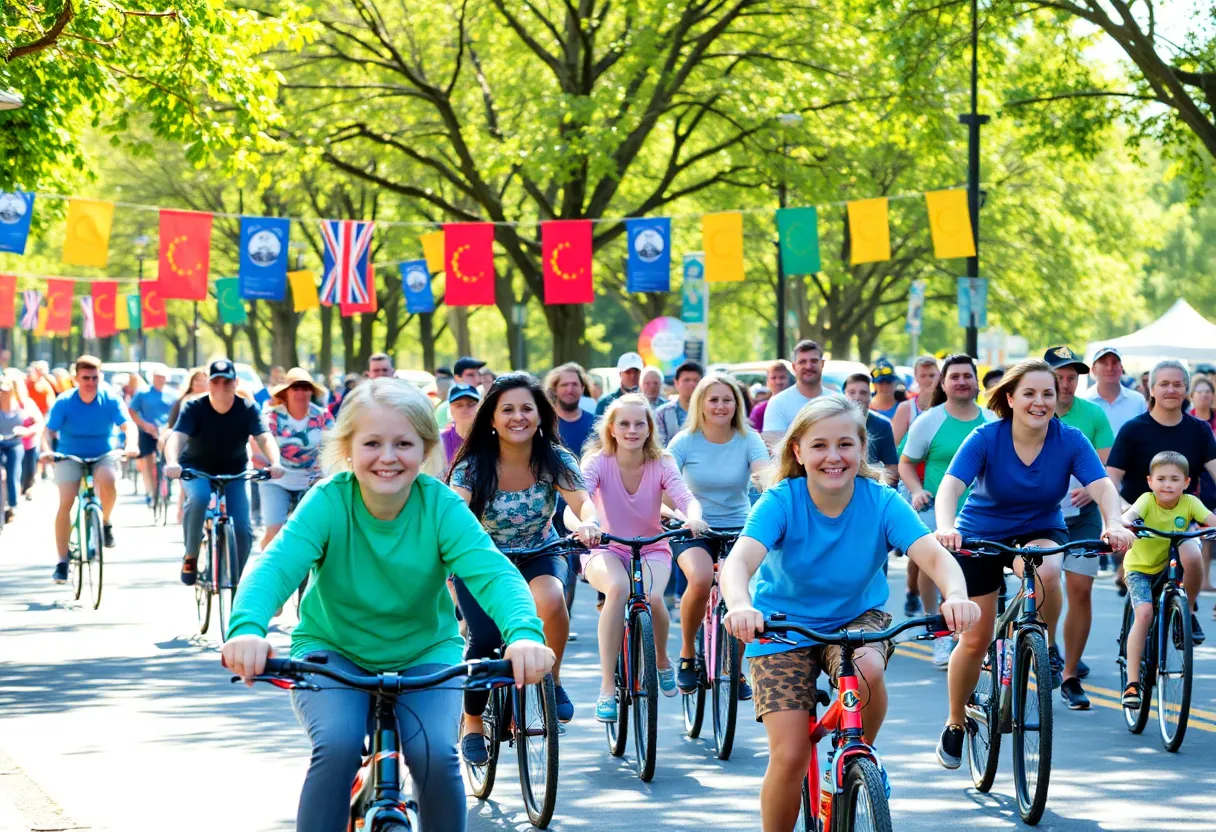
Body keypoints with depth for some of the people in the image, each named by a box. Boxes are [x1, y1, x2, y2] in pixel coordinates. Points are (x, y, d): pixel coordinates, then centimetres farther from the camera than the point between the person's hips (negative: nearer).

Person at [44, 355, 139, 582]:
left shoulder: (110, 399, -10)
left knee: (108, 480, -34)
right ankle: (62, 561, -7)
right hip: (70, 457, 0)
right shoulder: (64, 402, -12)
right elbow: (50, 430, -13)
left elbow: (127, 424, -17)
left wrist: (131, 444, -38)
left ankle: (105, 522, -5)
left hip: (103, 455, 0)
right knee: (65, 503, -16)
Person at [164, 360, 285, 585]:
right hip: (197, 468, -2)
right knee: (199, 497, -36)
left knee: (242, 528, -15)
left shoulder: (248, 408, -15)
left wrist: (275, 463, -50)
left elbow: (265, 438, -28)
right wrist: (172, 463, -56)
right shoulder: (194, 408, -19)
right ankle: (191, 556, -16)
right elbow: (177, 437, -33)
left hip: (233, 472, 2)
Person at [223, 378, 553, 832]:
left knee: (435, 753, -25)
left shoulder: (441, 506, -18)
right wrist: (247, 628, -56)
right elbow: (275, 565, -33)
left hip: (423, 653, 1)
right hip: (332, 650, -1)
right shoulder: (328, 502, -19)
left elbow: (492, 571, -31)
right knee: (337, 744, -29)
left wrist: (523, 633, -53)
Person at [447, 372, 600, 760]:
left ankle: (552, 678, -7)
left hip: (538, 555, 1)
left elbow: (583, 501, -28)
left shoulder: (555, 460, -15)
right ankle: (473, 725, 3)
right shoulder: (472, 466, -18)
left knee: (551, 600, -34)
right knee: (485, 640, -22)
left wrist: (588, 523, -52)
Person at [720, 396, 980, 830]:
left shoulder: (882, 502, -18)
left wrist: (956, 596, -55)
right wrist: (740, 606, -61)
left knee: (868, 671, -33)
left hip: (856, 618, 1)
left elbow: (935, 554, -31)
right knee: (789, 757, -14)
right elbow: (739, 561, -37)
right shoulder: (781, 502, -22)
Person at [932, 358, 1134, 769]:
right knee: (976, 639, 0)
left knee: (1045, 570, -37)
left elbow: (1103, 485, -28)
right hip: (980, 536, 0)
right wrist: (945, 526, -54)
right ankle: (955, 725, 23)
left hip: (1040, 531, 0)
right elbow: (951, 484, -33)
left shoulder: (1070, 440, -17)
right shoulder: (986, 439, -21)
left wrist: (1114, 522, -50)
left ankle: (1046, 649, -10)